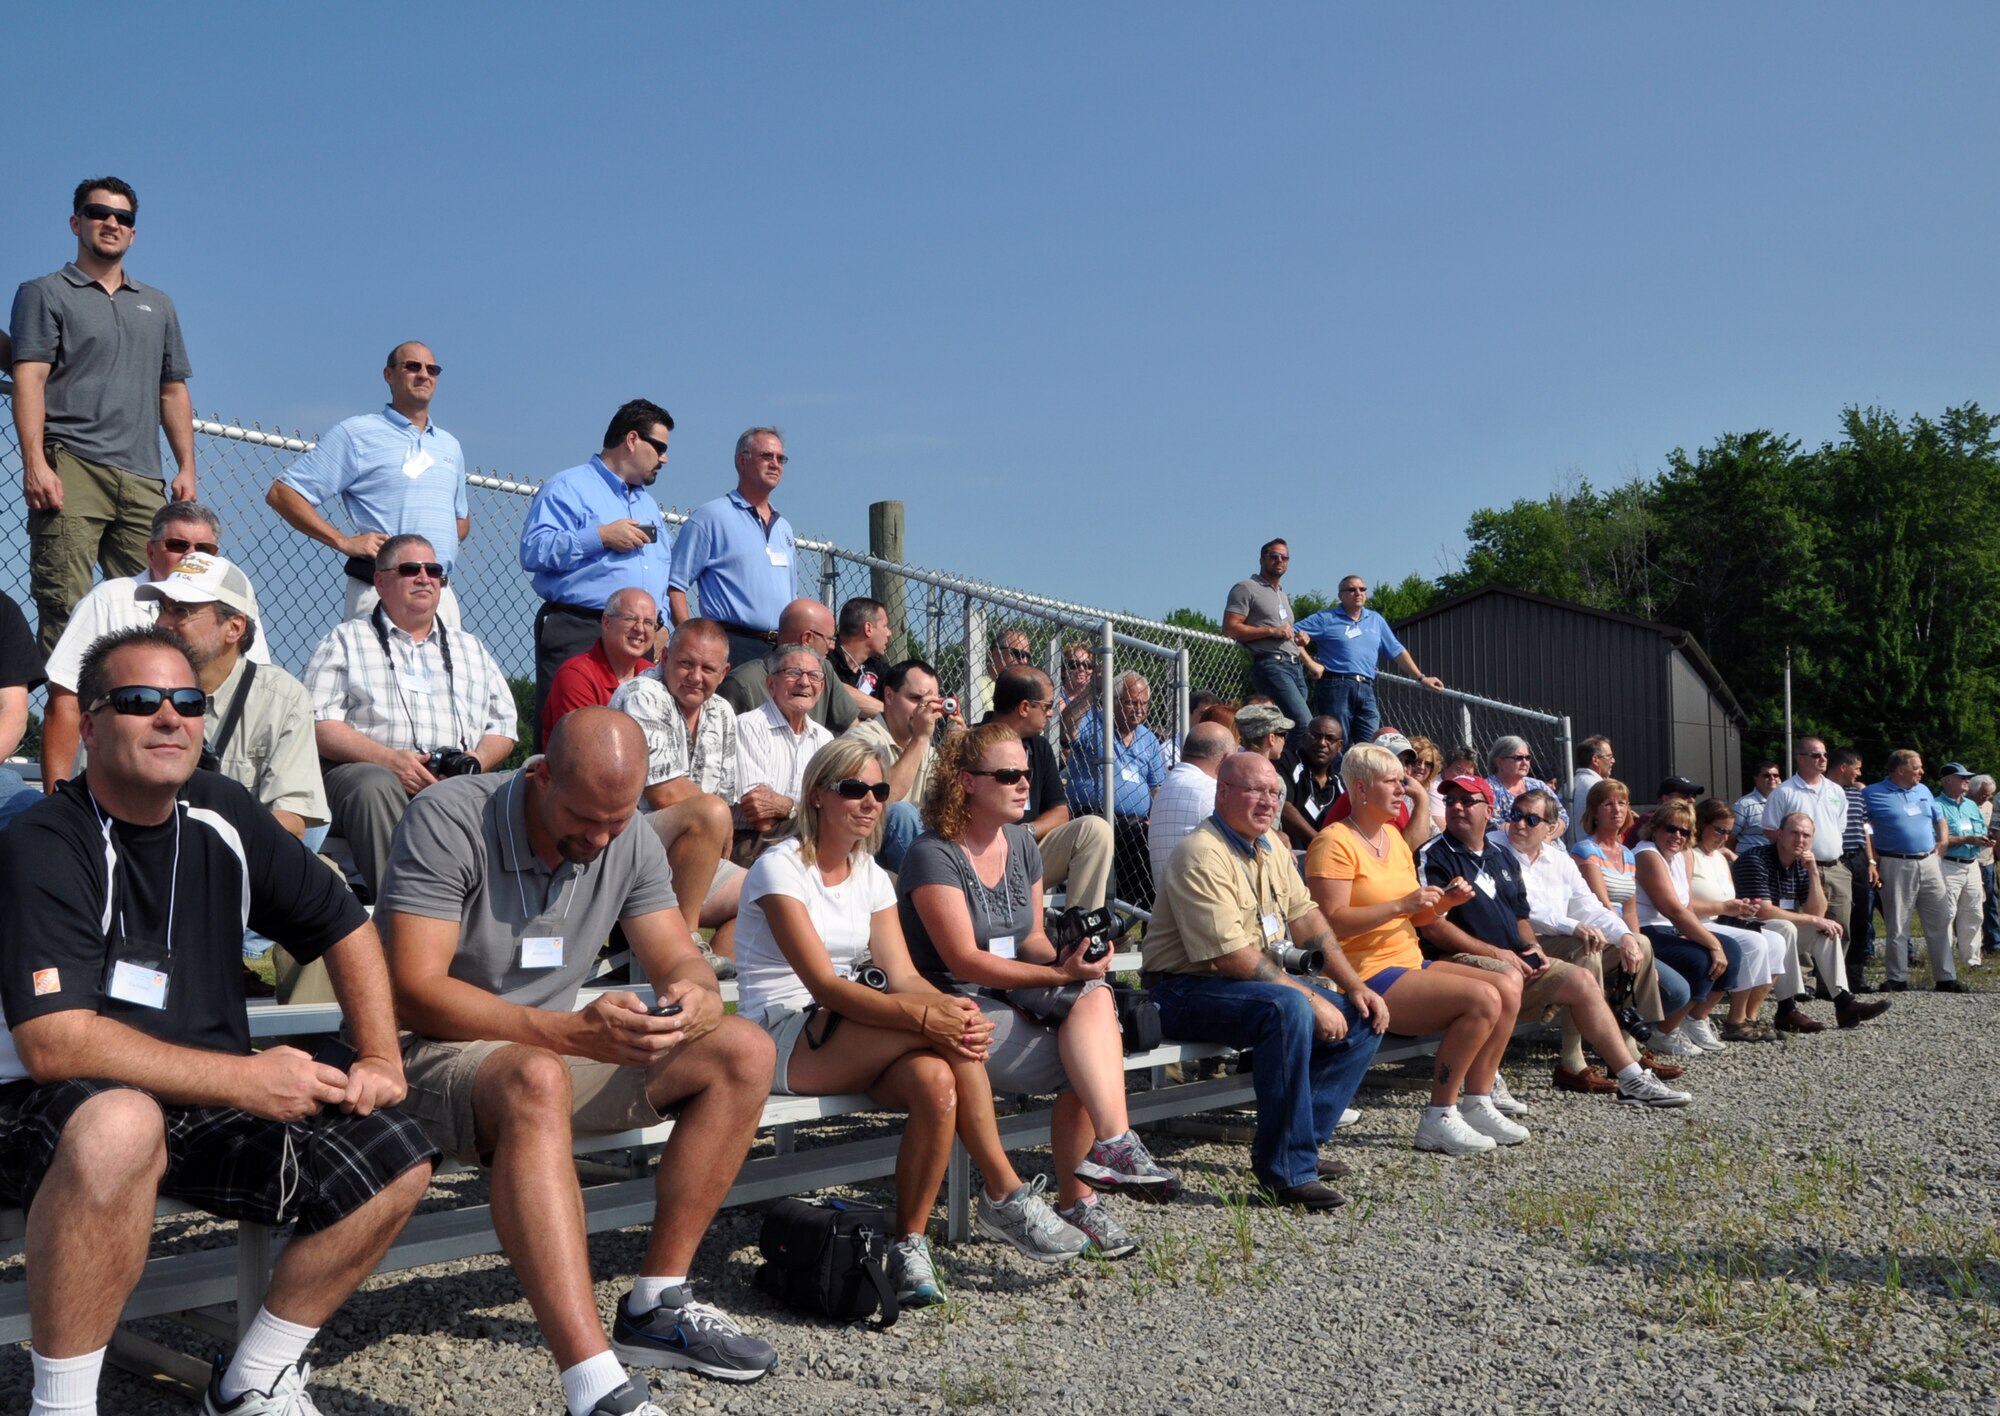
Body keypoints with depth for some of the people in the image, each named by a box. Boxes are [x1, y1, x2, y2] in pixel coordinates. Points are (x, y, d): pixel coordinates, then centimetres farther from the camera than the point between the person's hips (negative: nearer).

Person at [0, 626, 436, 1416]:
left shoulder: (222, 817, 3)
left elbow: (343, 928, 13)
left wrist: (379, 1060, 0)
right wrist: (243, 1077, -27)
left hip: (211, 1113, 6)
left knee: (396, 1163, -6)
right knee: (121, 1125, -40)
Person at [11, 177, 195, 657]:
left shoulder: (158, 305, 25)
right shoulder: (45, 294, 11)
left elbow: (173, 390, 23)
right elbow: (29, 379, 0)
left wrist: (186, 466, 11)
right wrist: (35, 463, -13)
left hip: (144, 478, 4)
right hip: (71, 468, -4)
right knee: (65, 607, -12)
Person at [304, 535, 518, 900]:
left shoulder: (471, 649, 29)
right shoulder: (344, 641, 17)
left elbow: (503, 727, 22)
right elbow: (318, 723, 3)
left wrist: (477, 760, -2)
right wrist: (388, 759, -13)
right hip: (366, 770, -2)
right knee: (376, 787, -38)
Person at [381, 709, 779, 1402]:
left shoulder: (632, 845, 1)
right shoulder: (447, 820, -18)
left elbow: (679, 960, 2)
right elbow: (413, 992, -24)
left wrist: (699, 997, -25)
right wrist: (569, 1031, -34)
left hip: (556, 1050, 7)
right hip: (436, 1054, -7)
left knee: (743, 1051, -9)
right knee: (538, 1081, -41)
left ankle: (655, 1307, -10)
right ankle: (595, 1387, -48)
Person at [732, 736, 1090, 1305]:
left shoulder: (871, 876, 13)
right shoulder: (780, 868, -10)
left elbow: (903, 974, 0)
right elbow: (824, 986, -21)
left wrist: (961, 1016, -22)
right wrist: (927, 1014, -34)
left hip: (850, 1042, 6)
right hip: (781, 1041, -6)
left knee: (935, 1079, -29)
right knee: (935, 1024, -29)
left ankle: (909, 1247, -18)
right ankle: (1004, 1194, -20)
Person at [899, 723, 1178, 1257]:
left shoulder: (1020, 843, 12)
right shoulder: (934, 856, -12)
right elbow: (964, 961, -18)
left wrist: (1063, 960, -9)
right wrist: (1058, 975, -24)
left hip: (1015, 995, 7)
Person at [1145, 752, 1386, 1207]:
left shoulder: (1271, 844, 10)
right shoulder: (1202, 855, -20)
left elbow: (1305, 915, 11)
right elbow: (1233, 956, -25)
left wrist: (1355, 986, 2)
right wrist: (1312, 998, -22)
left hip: (1260, 978, 10)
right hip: (1187, 989, -10)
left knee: (1365, 1020, 1)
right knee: (1288, 1008, -36)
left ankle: (1299, 1141, 1)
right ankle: (1287, 1171, -28)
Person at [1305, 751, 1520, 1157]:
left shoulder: (1394, 837, 17)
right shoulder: (1335, 842, -12)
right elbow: (1332, 921, -23)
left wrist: (1444, 902, 1)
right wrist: (1401, 904, -24)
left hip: (1410, 963, 9)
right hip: (1367, 975, -9)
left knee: (1507, 991, -4)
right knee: (1483, 998, -22)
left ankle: (1477, 1105, 2)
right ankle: (1438, 1119, -15)